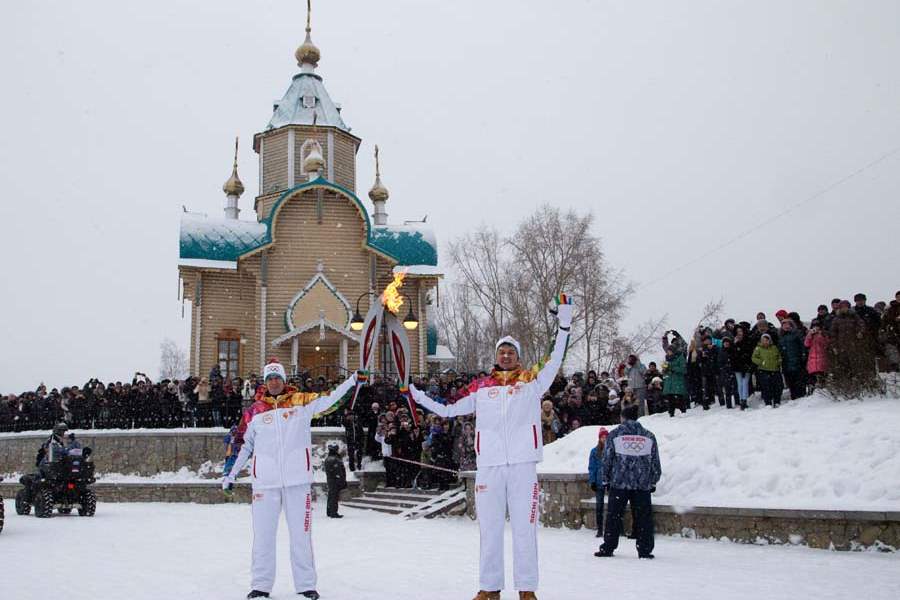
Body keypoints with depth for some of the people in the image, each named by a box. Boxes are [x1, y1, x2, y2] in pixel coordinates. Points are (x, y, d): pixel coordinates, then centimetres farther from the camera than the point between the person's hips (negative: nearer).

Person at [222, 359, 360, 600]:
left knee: (301, 533, 5)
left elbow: (329, 399, -1)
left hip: (297, 480, -1)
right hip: (265, 482, 1)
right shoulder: (255, 410, 7)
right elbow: (244, 444, 15)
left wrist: (353, 379, -8)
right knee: (263, 534, 5)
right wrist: (231, 473, 14)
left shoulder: (301, 401, 4)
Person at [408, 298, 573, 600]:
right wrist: (417, 395, 17)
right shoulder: (481, 387, 12)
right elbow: (448, 410, 18)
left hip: (523, 464, -2)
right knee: (489, 528, 8)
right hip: (488, 465, 2)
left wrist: (564, 326, -10)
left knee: (524, 527, 2)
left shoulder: (533, 382, 8)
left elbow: (555, 362, -2)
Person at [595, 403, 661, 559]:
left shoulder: (614, 435, 1)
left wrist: (606, 480, 10)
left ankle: (608, 548, 6)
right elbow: (655, 462, 11)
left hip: (619, 483, -1)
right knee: (643, 517, 5)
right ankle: (645, 550, 4)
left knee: (614, 516, 5)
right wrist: (653, 481, 19)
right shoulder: (649, 436, 8)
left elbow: (607, 460, 2)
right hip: (643, 484, 1)